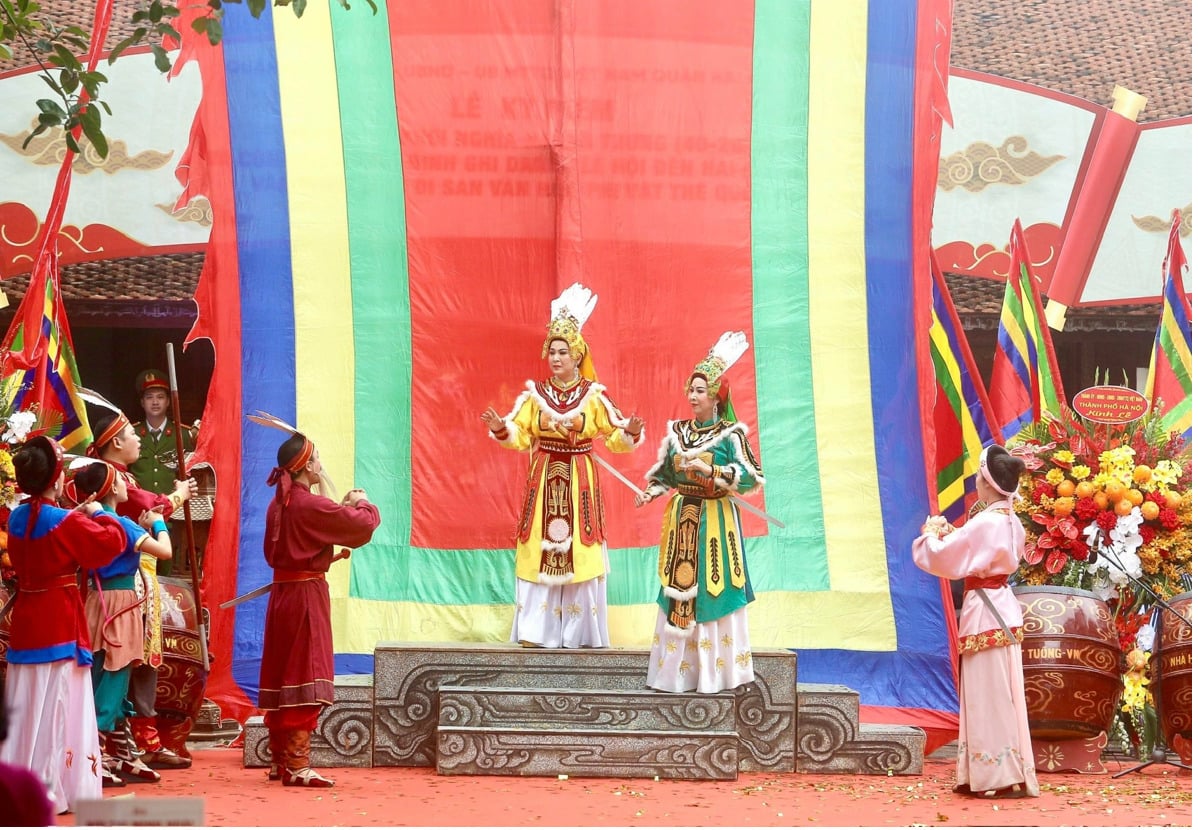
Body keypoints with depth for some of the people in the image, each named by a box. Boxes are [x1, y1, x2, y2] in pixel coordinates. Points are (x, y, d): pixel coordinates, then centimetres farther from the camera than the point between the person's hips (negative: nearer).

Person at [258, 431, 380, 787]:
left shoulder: (278, 505, 9)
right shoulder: (311, 505, -17)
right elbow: (363, 523, -15)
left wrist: (326, 556, 16)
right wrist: (362, 503, 7)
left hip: (281, 594, 9)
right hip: (307, 596, -9)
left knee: (281, 678, 12)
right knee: (305, 680, -7)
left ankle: (280, 760, 19)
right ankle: (298, 766, -10)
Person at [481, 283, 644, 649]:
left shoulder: (593, 396, 0)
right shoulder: (534, 395, 4)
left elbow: (615, 438, -1)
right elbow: (519, 436, 0)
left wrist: (631, 432, -22)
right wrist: (500, 427, -20)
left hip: (580, 480, -1)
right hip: (544, 478, 1)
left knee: (580, 556, -2)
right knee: (540, 553, -1)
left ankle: (579, 631, 3)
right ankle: (537, 630, 3)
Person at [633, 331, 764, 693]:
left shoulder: (730, 434, -7)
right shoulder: (677, 430, 9)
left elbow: (752, 477, -14)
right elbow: (664, 474, 14)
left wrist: (712, 471, -22)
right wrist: (649, 492, -5)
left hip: (715, 520, -5)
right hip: (682, 519, 5)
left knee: (711, 591, -5)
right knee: (678, 590, 4)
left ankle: (714, 669, 0)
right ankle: (678, 668, 10)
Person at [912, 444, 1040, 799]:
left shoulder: (984, 523, -18)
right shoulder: (1010, 522, 9)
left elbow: (945, 558, -16)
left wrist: (931, 535, 3)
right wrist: (948, 533, 12)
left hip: (985, 612, -9)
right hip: (1001, 608, 9)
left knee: (990, 695, -5)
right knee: (998, 696, 11)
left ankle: (1004, 777, -4)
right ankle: (983, 775, 16)